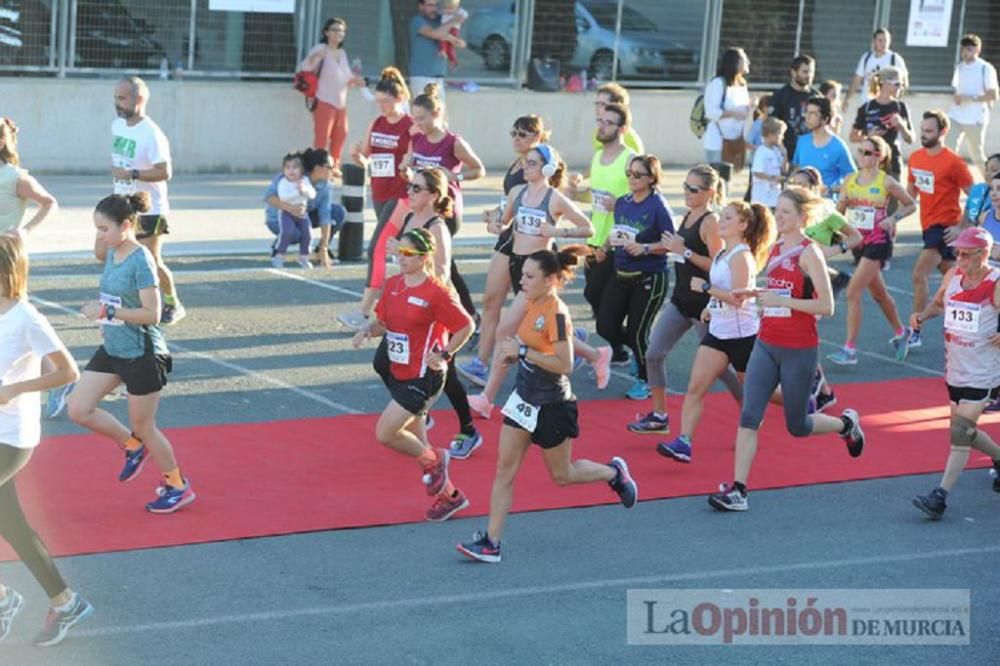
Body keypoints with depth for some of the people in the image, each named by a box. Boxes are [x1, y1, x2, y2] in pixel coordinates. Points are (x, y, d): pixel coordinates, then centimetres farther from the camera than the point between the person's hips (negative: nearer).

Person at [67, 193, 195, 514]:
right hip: (112, 350, 8)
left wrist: (107, 312, -25)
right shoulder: (112, 253, 4)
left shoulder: (140, 260, -21)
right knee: (78, 409, 2)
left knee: (142, 425, 5)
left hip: (142, 354, -8)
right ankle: (132, 446, 24)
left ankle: (178, 487, 25)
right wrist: (108, 321, 8)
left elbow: (152, 314, -24)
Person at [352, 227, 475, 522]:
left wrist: (444, 355, -13)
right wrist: (368, 330, -7)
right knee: (415, 441, 14)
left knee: (384, 433, -13)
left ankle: (434, 459, 11)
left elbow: (466, 326, -10)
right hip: (397, 373, 8)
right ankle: (449, 495, 30)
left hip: (422, 378, -8)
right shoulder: (393, 285, 3)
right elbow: (383, 321, 13)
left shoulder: (436, 293, -17)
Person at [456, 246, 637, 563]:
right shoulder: (532, 305, 3)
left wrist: (522, 351, -25)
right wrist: (513, 352, 3)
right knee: (505, 469, 0)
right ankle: (491, 542, 0)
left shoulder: (556, 313, -21)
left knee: (562, 475, 10)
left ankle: (613, 472, 37)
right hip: (524, 398, 8)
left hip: (551, 406, -8)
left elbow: (564, 364, -25)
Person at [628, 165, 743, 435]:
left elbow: (718, 265, -23)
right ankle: (659, 416, 11)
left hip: (704, 303, -8)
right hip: (681, 299, 8)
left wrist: (684, 251, -24)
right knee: (653, 353, 2)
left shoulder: (711, 222, -16)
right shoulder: (688, 216, 8)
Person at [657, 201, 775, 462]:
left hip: (742, 335, -8)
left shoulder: (741, 256, -17)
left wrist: (705, 287, -22)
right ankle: (684, 442, -15)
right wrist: (713, 307, 11)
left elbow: (737, 298, -25)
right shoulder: (722, 255, 11)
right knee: (695, 389, -8)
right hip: (718, 332, 8)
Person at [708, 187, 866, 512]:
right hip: (766, 345, 6)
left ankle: (846, 424, 38)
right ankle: (737, 490, -8)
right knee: (749, 415, -7)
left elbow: (826, 306, -18)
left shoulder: (809, 253, -13)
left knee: (797, 426, 8)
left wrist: (780, 300, -23)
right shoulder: (775, 250, 9)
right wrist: (757, 293, 5)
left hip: (799, 350, -6)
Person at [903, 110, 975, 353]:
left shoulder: (953, 162, -15)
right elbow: (911, 191, 18)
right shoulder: (915, 158, 6)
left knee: (919, 275, -18)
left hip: (945, 227, -8)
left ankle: (914, 333, -14)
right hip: (929, 225, 8)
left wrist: (962, 228, -17)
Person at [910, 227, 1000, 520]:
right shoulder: (952, 276, 3)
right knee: (965, 432, 17)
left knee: (961, 432, -12)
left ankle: (940, 496, -14)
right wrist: (923, 314, 1)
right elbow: (938, 302, 21)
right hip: (955, 370, 7)